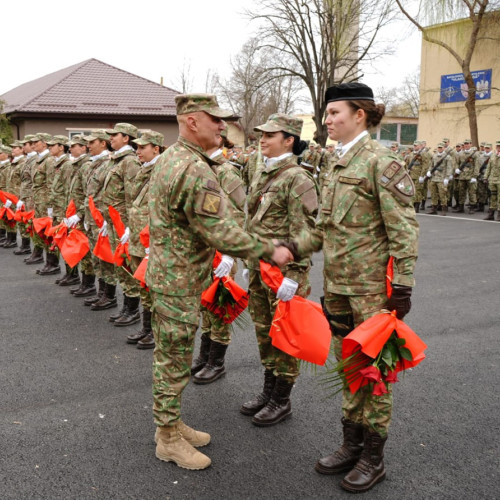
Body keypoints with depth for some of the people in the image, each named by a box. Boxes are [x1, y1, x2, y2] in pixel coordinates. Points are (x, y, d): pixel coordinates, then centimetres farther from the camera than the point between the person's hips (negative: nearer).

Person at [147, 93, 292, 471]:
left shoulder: (169, 159, 10)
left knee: (170, 356, 19)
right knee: (175, 360, 3)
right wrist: (270, 251, -16)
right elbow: (220, 233, -26)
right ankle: (169, 439, 17)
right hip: (180, 281, -10)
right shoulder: (196, 170, -23)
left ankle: (171, 423, 34)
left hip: (168, 272, 10)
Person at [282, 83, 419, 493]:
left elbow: (404, 230, -15)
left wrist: (402, 287, -18)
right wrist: (293, 248, 2)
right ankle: (352, 446, 32)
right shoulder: (343, 163, 13)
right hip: (338, 286, 8)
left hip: (371, 289, -8)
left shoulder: (380, 162, -12)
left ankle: (374, 459, 21)